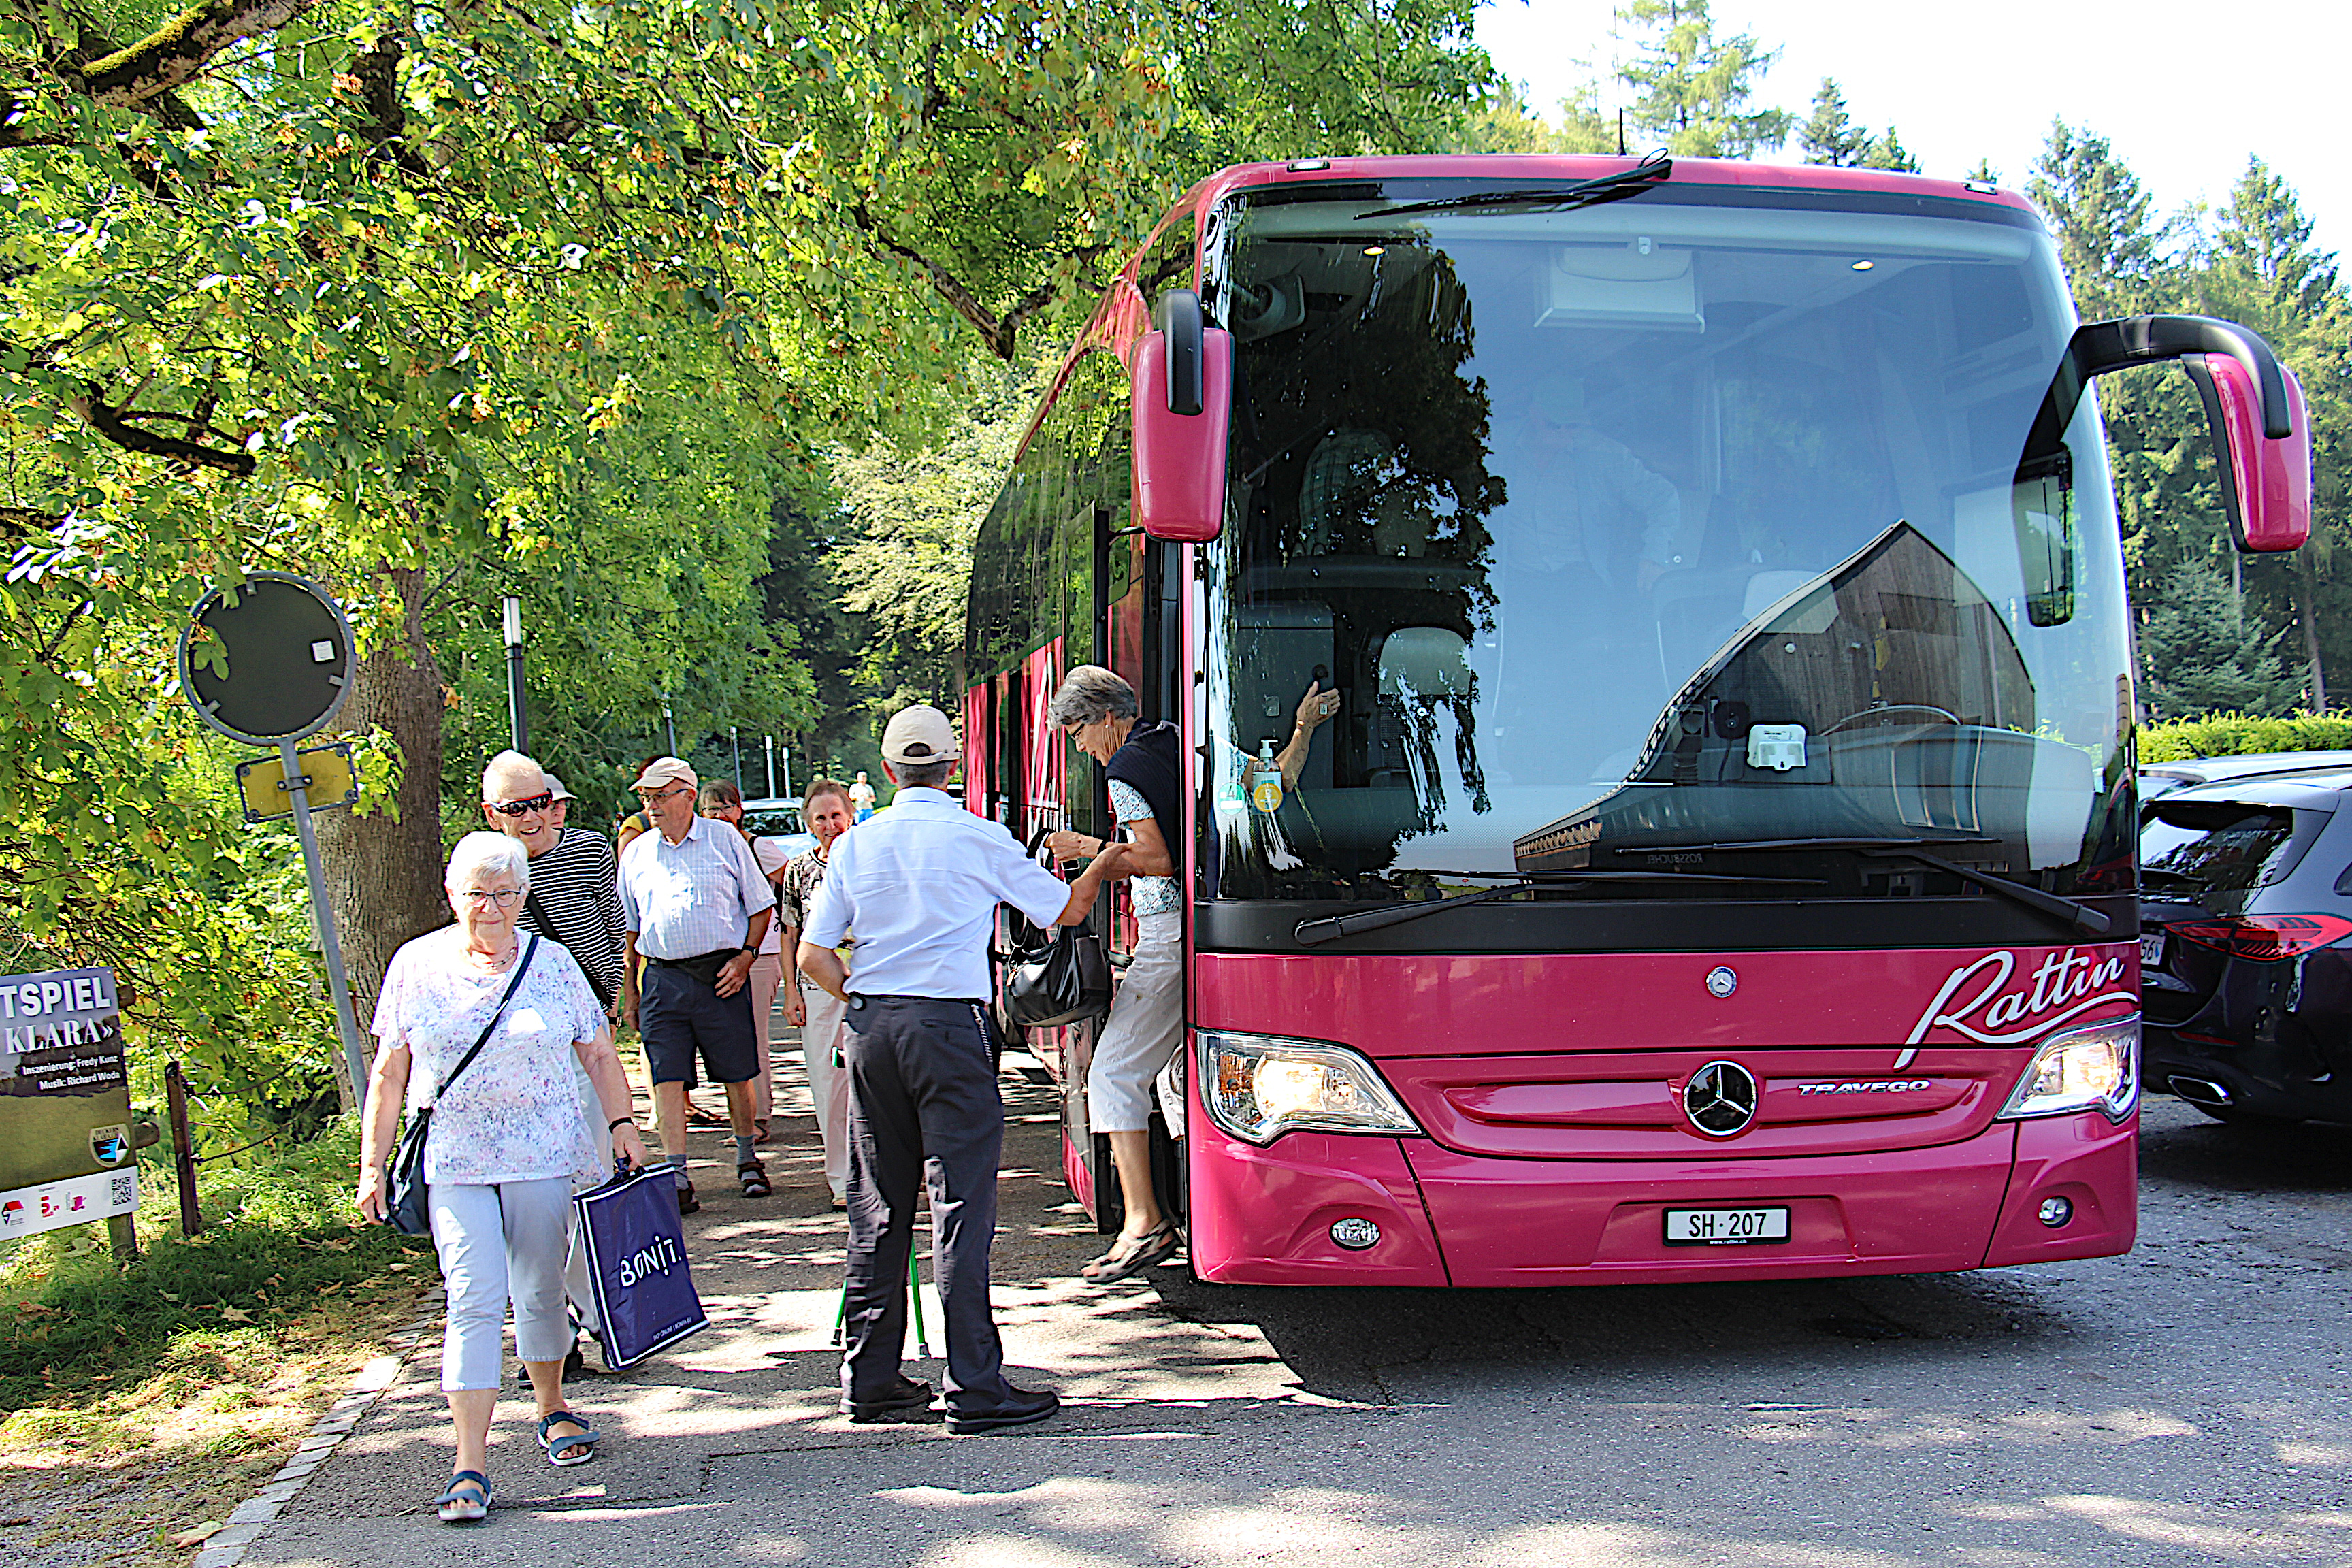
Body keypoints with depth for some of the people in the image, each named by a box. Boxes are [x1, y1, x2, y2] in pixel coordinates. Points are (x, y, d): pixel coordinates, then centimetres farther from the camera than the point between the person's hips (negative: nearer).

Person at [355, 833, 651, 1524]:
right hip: (454, 1162, -1)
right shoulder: (415, 966, 4)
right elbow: (389, 1074, 7)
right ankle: (470, 1466, -10)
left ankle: (551, 1409, 35)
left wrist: (621, 1123, -1)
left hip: (544, 1156, 1)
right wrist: (372, 1164, 5)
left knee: (541, 1292, 10)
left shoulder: (551, 961, 5)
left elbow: (597, 1052, 10)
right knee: (474, 1300, -9)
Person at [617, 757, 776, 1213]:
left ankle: (747, 1159, 24)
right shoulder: (636, 853, 12)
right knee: (668, 1080, -5)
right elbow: (627, 927, 17)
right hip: (663, 979, 2)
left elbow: (760, 905, 7)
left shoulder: (725, 840, 3)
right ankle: (679, 1180, -4)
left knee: (737, 1075, 5)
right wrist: (627, 988, 12)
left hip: (721, 974, -2)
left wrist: (746, 957, -6)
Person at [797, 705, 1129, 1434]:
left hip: (870, 1027, 5)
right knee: (961, 1205, -3)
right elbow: (1065, 909, 10)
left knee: (876, 1208, 11)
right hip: (949, 1026, -5)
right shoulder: (980, 839, -2)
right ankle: (975, 1389, -3)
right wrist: (1103, 866, 28)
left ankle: (870, 1380, 17)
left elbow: (813, 956, 6)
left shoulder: (855, 845, 8)